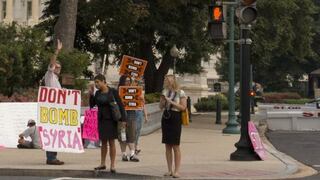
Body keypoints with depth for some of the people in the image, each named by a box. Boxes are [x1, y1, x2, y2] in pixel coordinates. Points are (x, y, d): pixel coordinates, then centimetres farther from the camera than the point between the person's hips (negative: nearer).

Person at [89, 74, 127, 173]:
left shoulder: (113, 92, -7)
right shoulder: (98, 93, 7)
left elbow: (120, 105, -7)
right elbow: (92, 105, 11)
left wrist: (123, 119, -13)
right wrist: (91, 94, -2)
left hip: (110, 120, -4)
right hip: (101, 119, 4)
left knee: (111, 142, -2)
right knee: (103, 142, 10)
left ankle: (112, 165, 0)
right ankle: (102, 164, 16)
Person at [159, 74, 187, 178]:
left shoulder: (180, 93, -6)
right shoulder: (165, 92, 11)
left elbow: (183, 107, -12)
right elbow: (161, 107, 14)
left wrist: (171, 102, -16)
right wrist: (163, 99, -5)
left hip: (175, 119, -6)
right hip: (165, 118, 6)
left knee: (175, 146, -5)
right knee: (167, 146, 6)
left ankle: (176, 171, -1)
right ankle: (170, 170, 11)